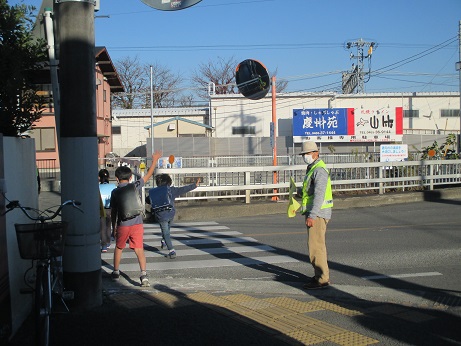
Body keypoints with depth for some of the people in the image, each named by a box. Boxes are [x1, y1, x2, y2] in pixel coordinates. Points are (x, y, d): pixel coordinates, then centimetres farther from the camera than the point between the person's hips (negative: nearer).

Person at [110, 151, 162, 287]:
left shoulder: (115, 192, -1)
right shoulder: (136, 186, -2)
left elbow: (113, 212, 4)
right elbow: (148, 175, 10)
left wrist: (114, 227, 15)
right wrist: (155, 160, 21)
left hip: (122, 225, 0)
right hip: (137, 224, 0)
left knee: (119, 248, 20)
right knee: (139, 249, -2)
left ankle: (116, 272, 34)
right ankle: (144, 274, -15)